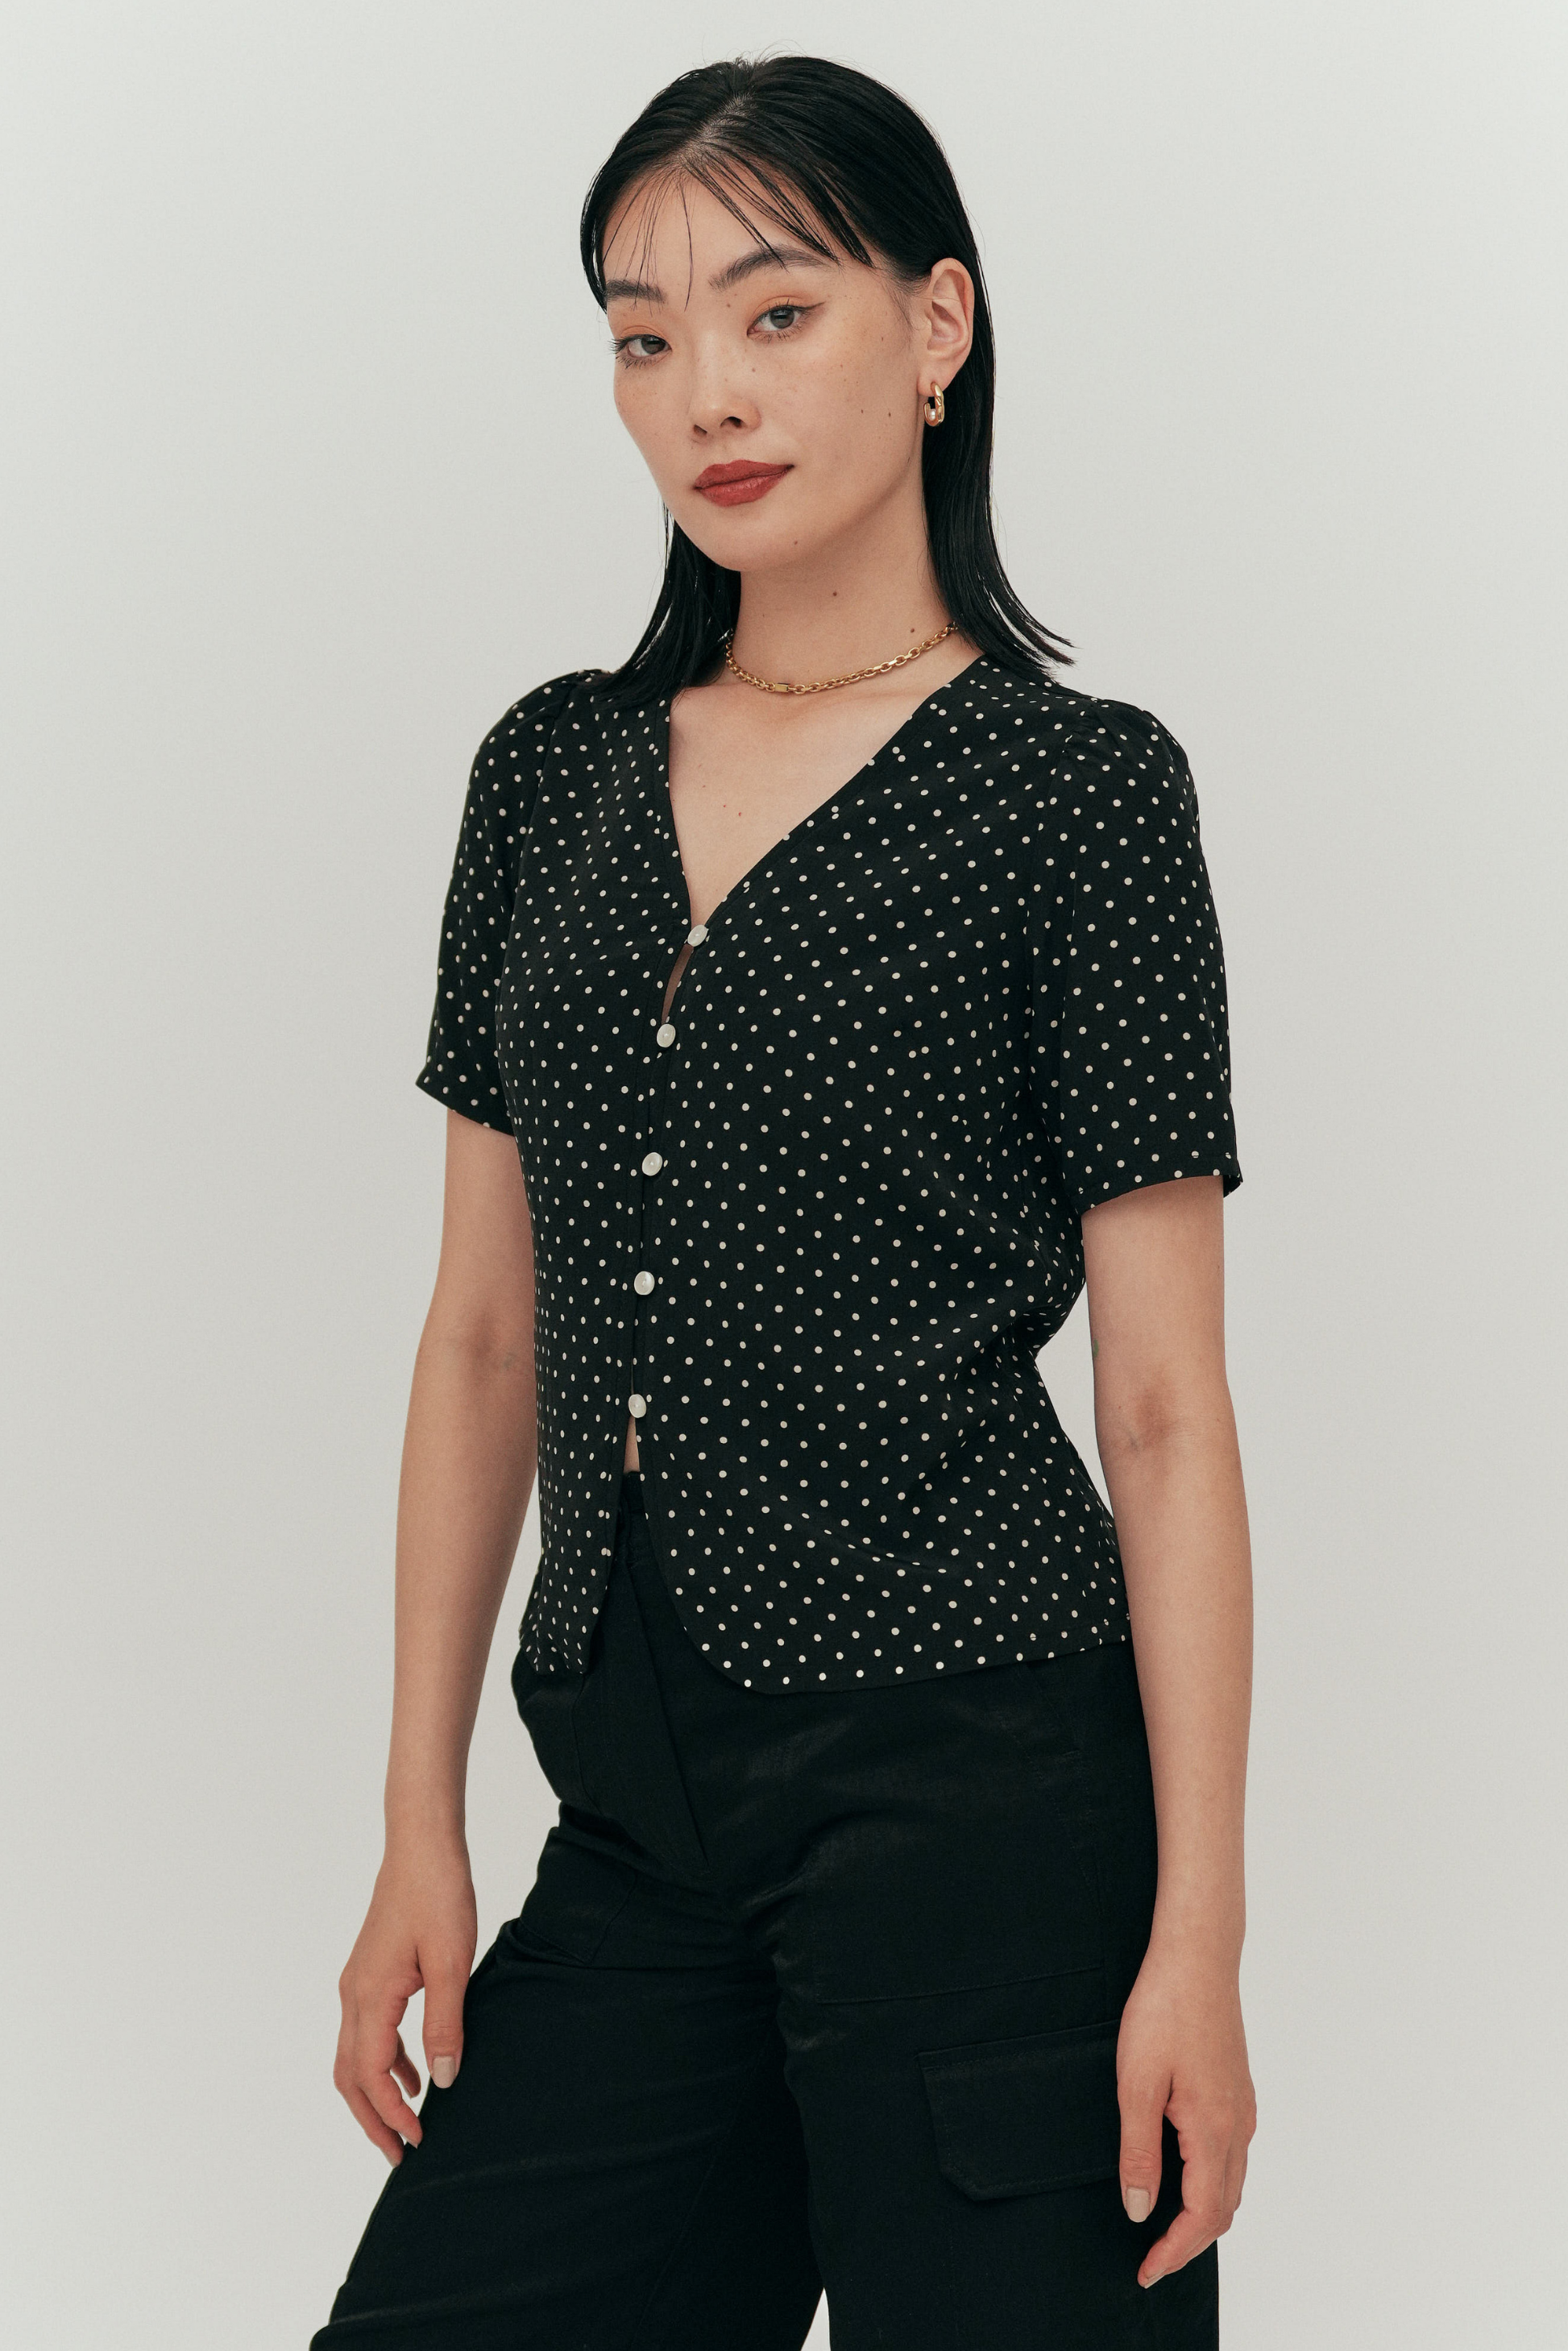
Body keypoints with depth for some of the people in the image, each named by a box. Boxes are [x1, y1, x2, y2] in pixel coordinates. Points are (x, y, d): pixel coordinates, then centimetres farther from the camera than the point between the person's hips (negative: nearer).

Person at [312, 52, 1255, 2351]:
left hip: (972, 1784, -5)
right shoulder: (554, 774, 10)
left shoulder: (1076, 786, -4)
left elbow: (1166, 1406, -6)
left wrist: (1199, 1940, -10)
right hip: (636, 1801, 5)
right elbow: (486, 1332, 12)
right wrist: (420, 1831, 9)